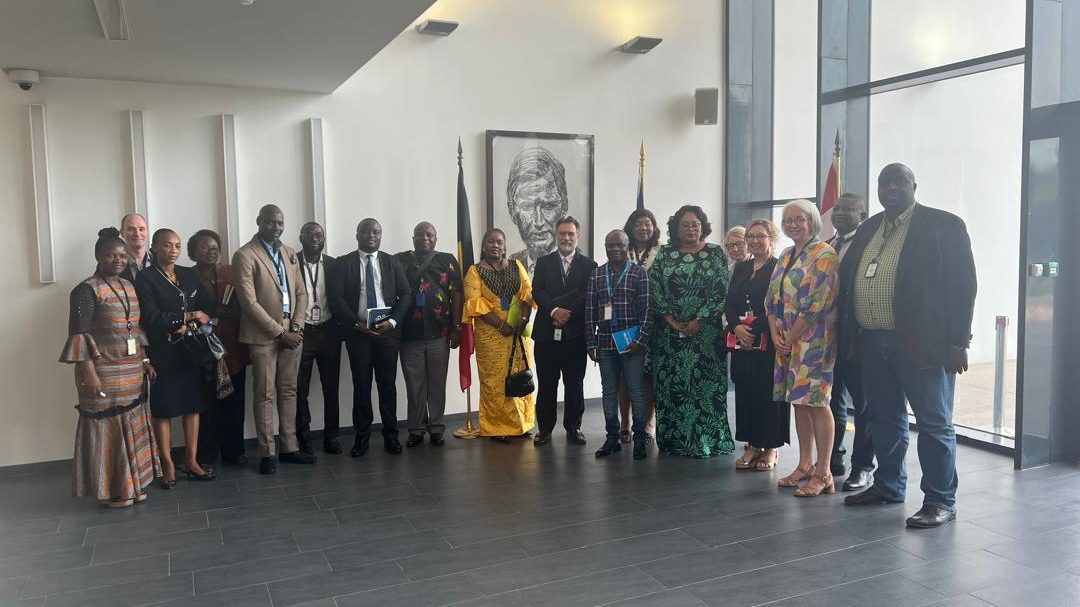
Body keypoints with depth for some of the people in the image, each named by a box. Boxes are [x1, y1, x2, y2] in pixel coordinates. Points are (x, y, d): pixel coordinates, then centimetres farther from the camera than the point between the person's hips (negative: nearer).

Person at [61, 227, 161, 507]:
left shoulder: (129, 287, 12)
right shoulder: (87, 290, -9)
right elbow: (79, 335, -14)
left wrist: (146, 362, 13)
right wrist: (89, 374, -20)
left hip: (133, 371, 7)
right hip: (104, 373, -7)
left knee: (132, 427, 12)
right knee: (107, 427, 1)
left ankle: (133, 483, 23)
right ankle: (110, 489, 12)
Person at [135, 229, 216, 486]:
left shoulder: (189, 275, 11)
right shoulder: (145, 278, -5)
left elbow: (207, 308, 4)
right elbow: (151, 318, -15)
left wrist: (188, 326, -13)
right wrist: (187, 317, -11)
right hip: (163, 354, -5)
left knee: (194, 405, 7)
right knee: (163, 409, 2)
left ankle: (191, 462, 16)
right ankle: (168, 466, 11)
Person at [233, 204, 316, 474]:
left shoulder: (289, 253, 12)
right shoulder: (245, 256, -8)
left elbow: (301, 293, 12)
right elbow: (249, 302, -14)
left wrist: (296, 327, -3)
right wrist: (280, 332, -14)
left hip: (291, 333, 6)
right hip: (263, 335, -6)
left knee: (288, 391, 10)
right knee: (265, 394, 1)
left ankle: (289, 447, 19)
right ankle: (267, 453, 9)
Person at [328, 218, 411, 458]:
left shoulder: (392, 262, 8)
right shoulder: (343, 264, 3)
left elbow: (405, 294, 4)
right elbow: (336, 299, -3)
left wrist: (392, 321, -9)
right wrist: (356, 324, -12)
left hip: (388, 330, 1)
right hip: (357, 331, -1)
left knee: (388, 384, 5)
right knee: (361, 385, 3)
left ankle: (390, 435, 14)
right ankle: (362, 437, 13)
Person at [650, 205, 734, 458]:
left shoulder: (715, 254, 3)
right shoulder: (664, 254, 7)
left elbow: (721, 292, -4)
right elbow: (654, 288, 1)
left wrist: (699, 321, -11)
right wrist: (670, 319, -9)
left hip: (705, 331, -1)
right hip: (669, 331, 2)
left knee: (704, 384, -1)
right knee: (670, 385, 4)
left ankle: (706, 439, 7)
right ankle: (673, 438, 14)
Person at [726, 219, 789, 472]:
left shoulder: (780, 268, -4)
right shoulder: (740, 268, 15)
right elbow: (730, 304, 9)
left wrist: (754, 330, -17)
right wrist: (737, 328, -8)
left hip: (768, 342, -5)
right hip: (741, 342, 6)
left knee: (768, 392, -1)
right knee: (745, 391, 7)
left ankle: (770, 447, 10)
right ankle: (752, 445, 16)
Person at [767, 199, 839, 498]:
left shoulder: (824, 256, -11)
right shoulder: (786, 256, 14)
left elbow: (816, 305, -17)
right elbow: (773, 299, 13)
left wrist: (791, 338, -12)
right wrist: (776, 335, -1)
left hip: (814, 339, -8)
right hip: (787, 341, 8)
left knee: (815, 401, -6)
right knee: (798, 400, 11)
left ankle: (823, 473, 2)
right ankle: (805, 465, 20)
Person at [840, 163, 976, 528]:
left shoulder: (944, 225, -4)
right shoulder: (868, 230, 14)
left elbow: (962, 285, -8)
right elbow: (846, 281, 16)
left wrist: (957, 343, -13)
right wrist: (848, 336, 9)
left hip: (922, 343, -6)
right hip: (872, 343, 6)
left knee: (934, 424, 2)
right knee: (884, 419, 16)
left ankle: (941, 501, 12)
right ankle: (888, 485, 30)